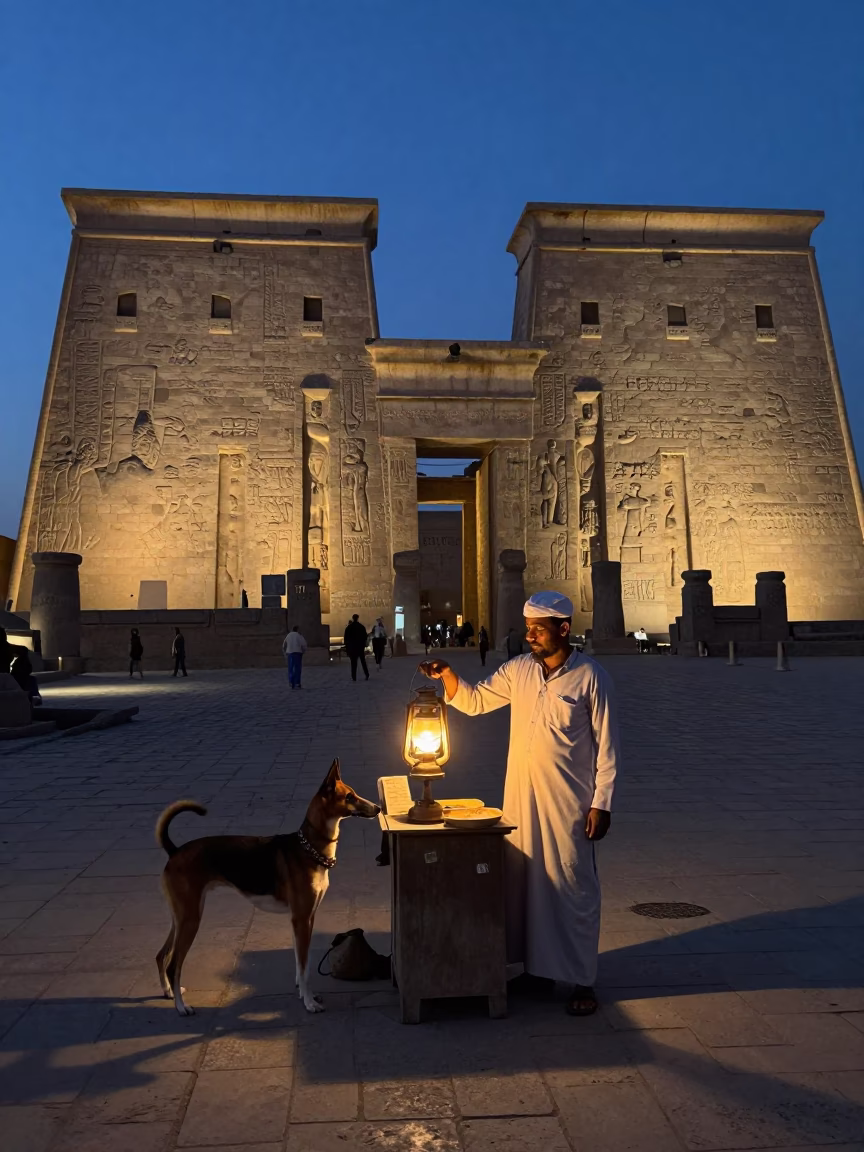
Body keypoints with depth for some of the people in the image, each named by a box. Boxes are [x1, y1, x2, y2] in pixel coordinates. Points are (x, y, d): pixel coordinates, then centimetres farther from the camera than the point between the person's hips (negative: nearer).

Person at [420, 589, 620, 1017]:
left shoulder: (590, 677, -10)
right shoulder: (519, 670, 4)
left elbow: (606, 746, -8)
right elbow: (474, 700, 10)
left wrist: (601, 804, -10)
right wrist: (446, 675, -8)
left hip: (567, 804, -5)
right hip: (520, 799, 5)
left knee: (573, 887, 3)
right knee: (526, 881, 14)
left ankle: (581, 981, 17)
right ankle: (537, 967, 31)